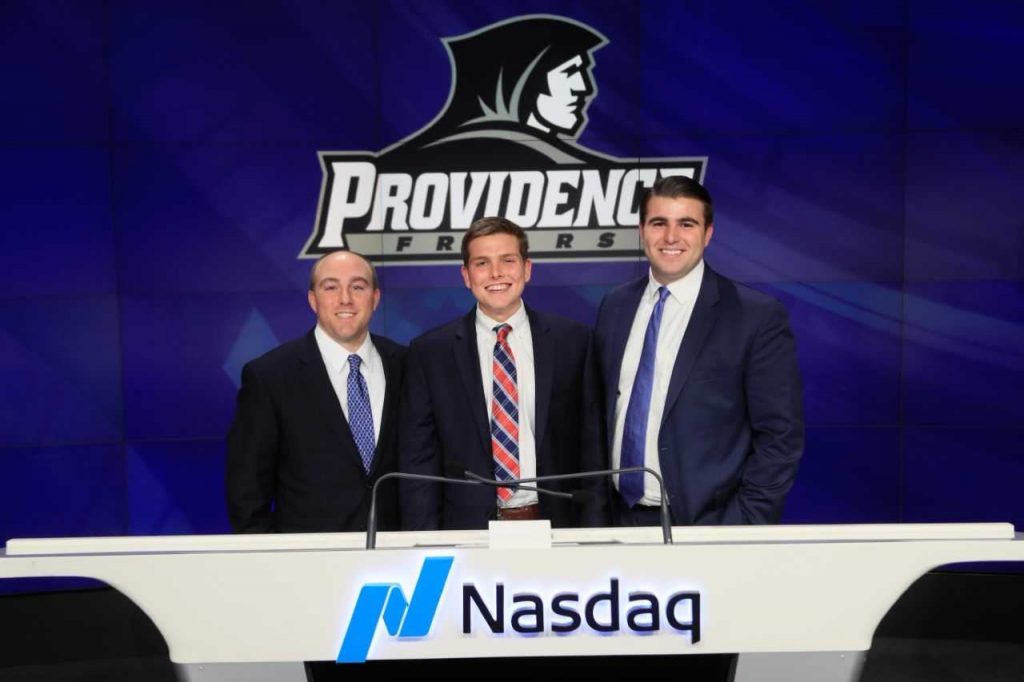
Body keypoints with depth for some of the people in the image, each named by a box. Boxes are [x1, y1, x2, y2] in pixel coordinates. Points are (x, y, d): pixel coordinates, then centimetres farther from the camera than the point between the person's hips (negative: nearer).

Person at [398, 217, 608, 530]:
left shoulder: (572, 340, 2)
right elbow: (418, 459, 2)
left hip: (556, 527, 1)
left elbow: (591, 447, 3)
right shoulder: (429, 352, 0)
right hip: (468, 528, 0)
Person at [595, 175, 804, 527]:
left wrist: (743, 531, -14)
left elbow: (780, 437, -9)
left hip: (703, 527, -4)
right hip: (620, 520, 4)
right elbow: (603, 412, 10)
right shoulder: (615, 306, 4)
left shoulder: (758, 315, -10)